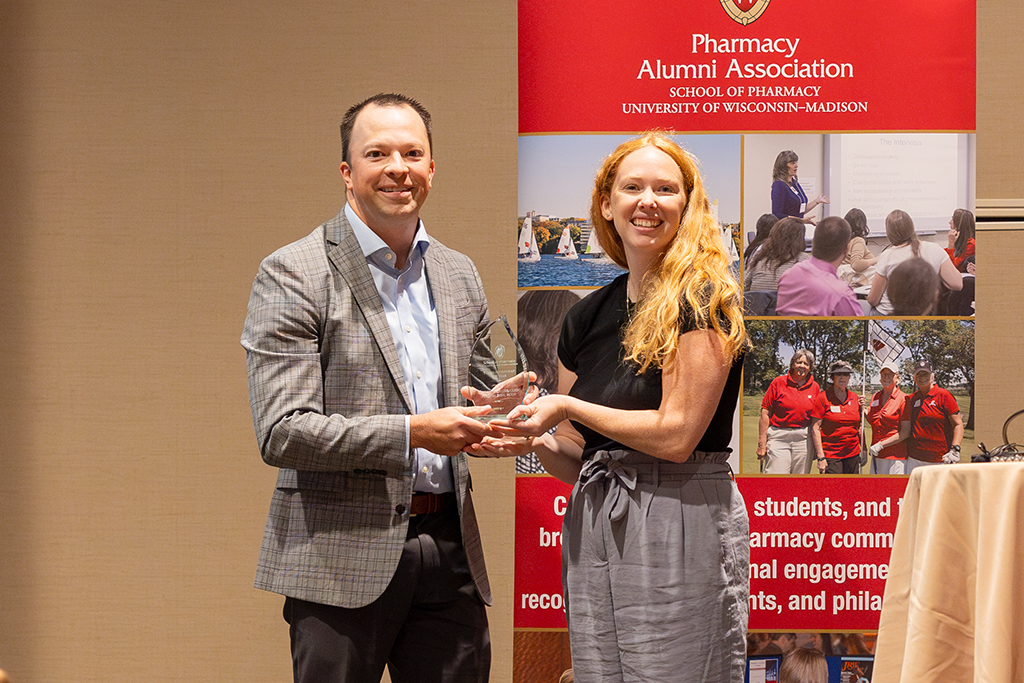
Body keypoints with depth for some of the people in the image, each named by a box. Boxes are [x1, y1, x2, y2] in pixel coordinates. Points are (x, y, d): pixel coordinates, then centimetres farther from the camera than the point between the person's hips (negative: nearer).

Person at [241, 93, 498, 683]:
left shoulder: (459, 274, 13)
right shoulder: (292, 275, -6)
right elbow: (281, 433, -13)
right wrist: (413, 433, -19)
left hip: (450, 550, 5)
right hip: (342, 557, -5)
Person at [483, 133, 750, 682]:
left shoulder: (704, 299, -6)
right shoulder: (587, 317, 12)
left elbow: (677, 434, -15)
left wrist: (568, 407, -9)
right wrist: (535, 437, -3)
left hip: (681, 527, -6)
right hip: (592, 528, 6)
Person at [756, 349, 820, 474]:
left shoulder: (815, 387, 10)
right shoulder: (778, 382, 1)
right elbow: (765, 413, 0)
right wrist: (762, 443, -6)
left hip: (804, 439, 3)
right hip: (778, 436, -3)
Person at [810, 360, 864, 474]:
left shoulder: (855, 398, 10)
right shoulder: (823, 398, -4)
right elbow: (815, 428, -8)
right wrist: (820, 457, -13)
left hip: (853, 454, 5)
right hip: (830, 455, -5)